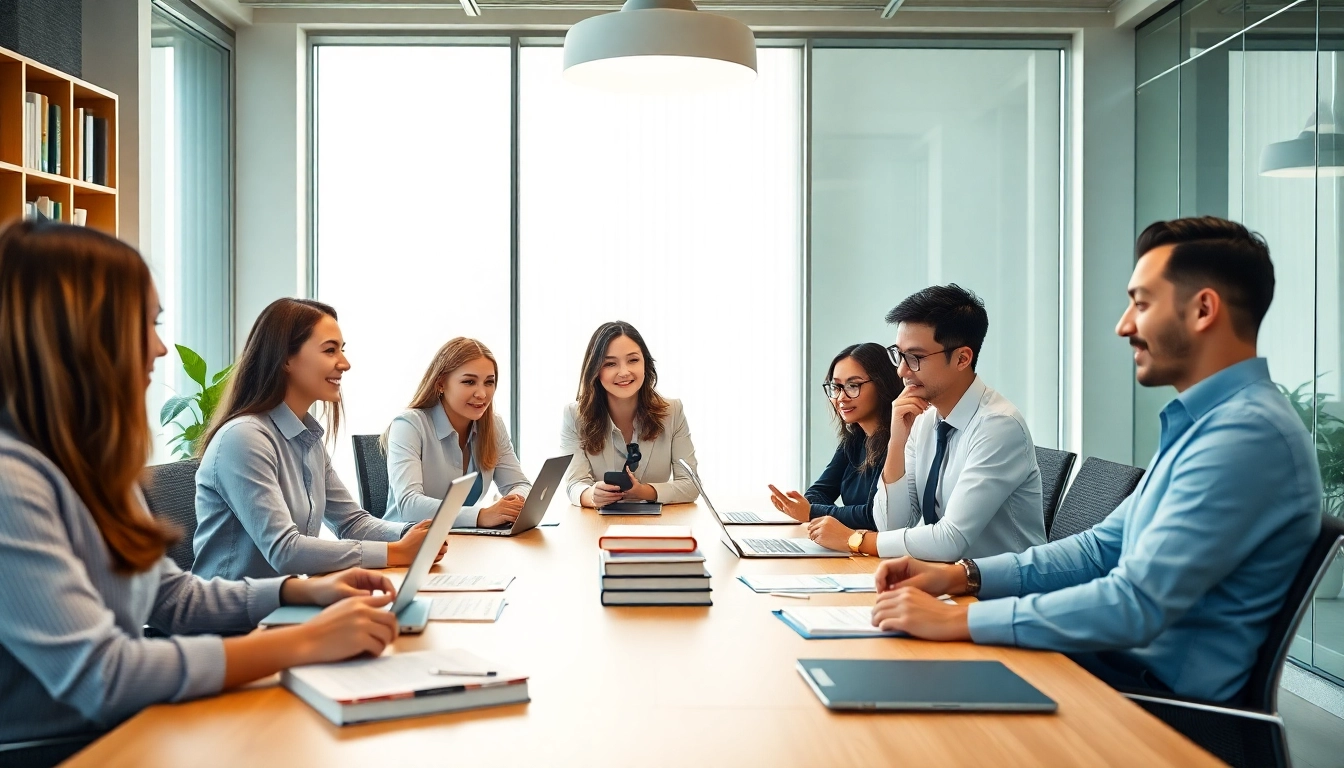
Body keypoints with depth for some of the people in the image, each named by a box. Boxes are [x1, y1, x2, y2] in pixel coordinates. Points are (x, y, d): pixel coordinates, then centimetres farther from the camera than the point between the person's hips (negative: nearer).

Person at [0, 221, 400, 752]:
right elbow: (97, 677, -25)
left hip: (118, 736, 8)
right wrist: (305, 642, -23)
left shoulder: (86, 462, 9)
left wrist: (305, 591, 2)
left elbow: (173, 599, 16)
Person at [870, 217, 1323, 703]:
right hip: (1124, 659, 8)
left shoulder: (1247, 435, -22)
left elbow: (1136, 606, -27)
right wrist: (963, 576, 3)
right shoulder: (1204, 422, 12)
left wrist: (958, 619, -23)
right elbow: (1105, 547, 14)